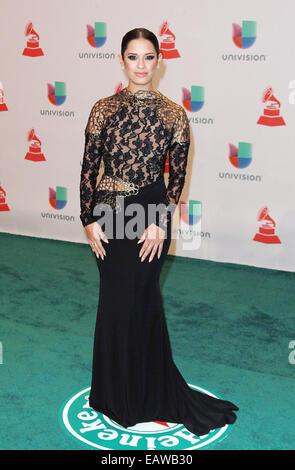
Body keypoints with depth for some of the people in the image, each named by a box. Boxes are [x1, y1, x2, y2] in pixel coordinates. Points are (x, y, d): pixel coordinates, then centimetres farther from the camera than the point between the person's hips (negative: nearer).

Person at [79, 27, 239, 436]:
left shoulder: (174, 114, -2)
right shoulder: (104, 108, 1)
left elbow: (178, 174, -2)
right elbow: (89, 167, 1)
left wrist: (160, 223, -10)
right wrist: (89, 219, -4)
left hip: (152, 213, -1)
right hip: (109, 214, 1)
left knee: (139, 299, 9)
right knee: (115, 300, 11)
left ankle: (146, 392, 31)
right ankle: (117, 391, 32)